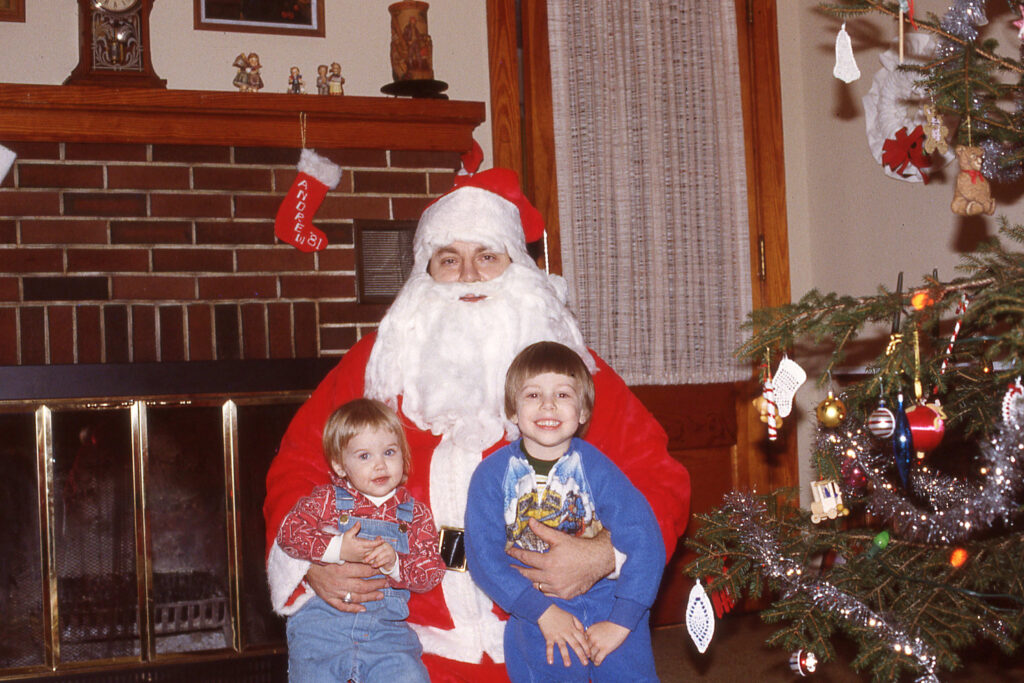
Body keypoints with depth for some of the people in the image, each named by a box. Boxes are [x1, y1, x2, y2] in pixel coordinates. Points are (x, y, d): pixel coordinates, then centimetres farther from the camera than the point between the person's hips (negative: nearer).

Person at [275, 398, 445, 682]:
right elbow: (288, 531, -3)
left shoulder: (415, 514, 11)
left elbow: (433, 570, 5)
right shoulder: (327, 499, 9)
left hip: (386, 628, 1)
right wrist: (338, 549, -14)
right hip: (322, 620, 0)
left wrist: (395, 563, -15)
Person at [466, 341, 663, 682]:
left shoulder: (596, 467, -9)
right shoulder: (492, 474, -7)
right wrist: (543, 611, -16)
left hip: (609, 608, 0)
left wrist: (620, 622, -16)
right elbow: (483, 555, -9)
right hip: (535, 620, 0)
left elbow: (645, 542, -11)